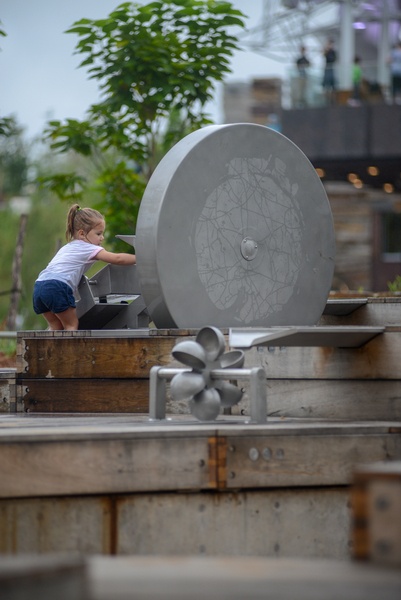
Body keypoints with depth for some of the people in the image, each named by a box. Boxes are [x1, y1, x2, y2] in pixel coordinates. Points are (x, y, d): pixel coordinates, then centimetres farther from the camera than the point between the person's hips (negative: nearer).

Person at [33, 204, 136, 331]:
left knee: (56, 326, 18)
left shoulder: (67, 247, 30)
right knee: (71, 325, 3)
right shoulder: (88, 249, 5)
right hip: (57, 287, -8)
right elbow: (117, 259, 0)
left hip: (39, 284, 8)